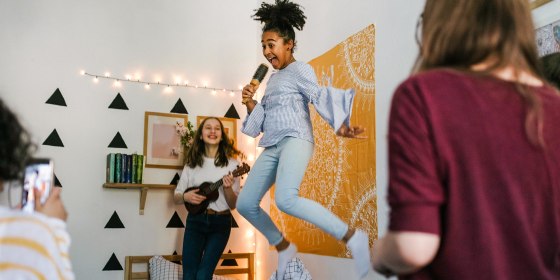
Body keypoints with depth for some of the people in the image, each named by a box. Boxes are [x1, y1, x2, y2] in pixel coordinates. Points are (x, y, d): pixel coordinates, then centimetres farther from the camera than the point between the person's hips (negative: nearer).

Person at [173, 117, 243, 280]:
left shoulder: (231, 163, -2)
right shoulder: (192, 163, 4)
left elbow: (233, 205, -1)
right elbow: (176, 197, 9)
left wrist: (228, 188, -21)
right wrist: (185, 197, -13)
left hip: (220, 223, -2)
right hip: (195, 221, 2)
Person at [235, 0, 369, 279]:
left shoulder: (300, 69, 2)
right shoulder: (272, 79, 25)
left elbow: (319, 97, -16)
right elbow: (261, 119, 27)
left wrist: (340, 126, -33)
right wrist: (249, 102, 8)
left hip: (295, 140, -8)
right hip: (272, 147, 9)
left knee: (286, 200, -32)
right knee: (245, 204, 4)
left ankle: (352, 237, -23)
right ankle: (284, 248, 21)